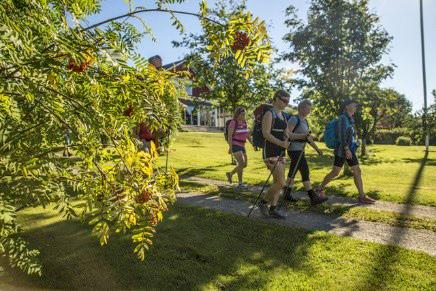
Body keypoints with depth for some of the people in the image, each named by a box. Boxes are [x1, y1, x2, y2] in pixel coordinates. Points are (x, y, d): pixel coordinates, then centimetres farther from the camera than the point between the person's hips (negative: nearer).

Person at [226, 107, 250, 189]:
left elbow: (247, 134, 16)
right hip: (235, 145, -8)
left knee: (244, 164, 9)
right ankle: (240, 183, -7)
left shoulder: (244, 122, 11)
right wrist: (230, 147, -21)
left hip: (242, 146, 8)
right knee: (241, 163, -16)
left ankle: (230, 174, 27)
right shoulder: (233, 122, -11)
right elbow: (229, 135, -15)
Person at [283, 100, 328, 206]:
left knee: (293, 172, 12)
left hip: (300, 150, 9)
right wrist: (303, 136, -29)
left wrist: (317, 148, 10)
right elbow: (287, 134, -23)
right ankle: (313, 198, -6)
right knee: (305, 172, -10)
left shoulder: (305, 121, 14)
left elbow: (308, 137, 18)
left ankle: (286, 194, 21)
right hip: (294, 150, -9)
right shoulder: (294, 119, -13)